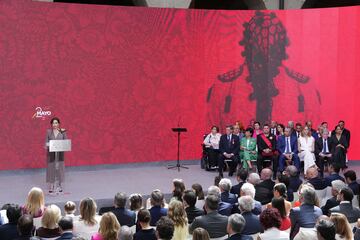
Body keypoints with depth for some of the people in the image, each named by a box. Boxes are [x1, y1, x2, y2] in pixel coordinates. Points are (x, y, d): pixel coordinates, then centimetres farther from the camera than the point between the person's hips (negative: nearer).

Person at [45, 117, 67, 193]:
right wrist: (48, 145, -19)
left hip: (60, 153, 1)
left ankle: (58, 186, 16)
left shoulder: (62, 132, 2)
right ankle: (51, 187, 9)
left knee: (59, 168, 4)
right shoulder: (49, 132, 1)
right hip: (51, 153, -1)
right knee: (51, 168, 0)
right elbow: (46, 142, 1)